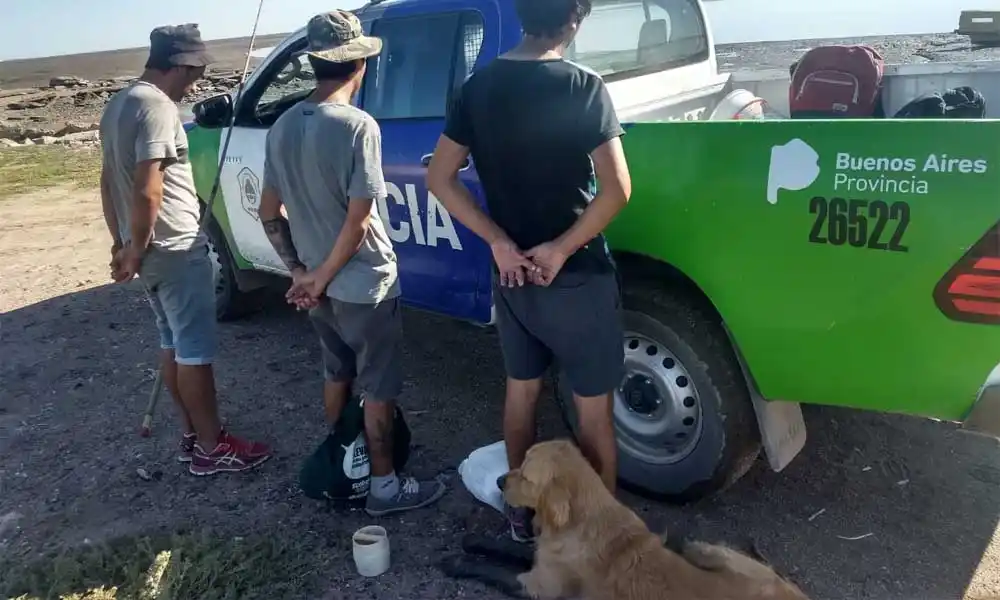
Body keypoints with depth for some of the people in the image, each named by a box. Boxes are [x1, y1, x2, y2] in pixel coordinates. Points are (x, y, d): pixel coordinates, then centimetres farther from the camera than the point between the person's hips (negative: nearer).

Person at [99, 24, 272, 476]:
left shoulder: (117, 104, 14)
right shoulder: (158, 106, -18)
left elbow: (109, 180, 19)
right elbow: (147, 191, -25)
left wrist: (121, 243, 20)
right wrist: (137, 251, -14)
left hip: (150, 251, 10)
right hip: (176, 250, -10)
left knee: (173, 345, 16)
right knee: (195, 351, -1)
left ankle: (191, 435, 26)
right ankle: (212, 448, 9)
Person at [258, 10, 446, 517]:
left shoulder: (282, 127, 2)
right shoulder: (357, 126, -21)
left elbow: (269, 212, 6)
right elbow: (357, 220, -22)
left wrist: (298, 270, 7)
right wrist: (321, 278, -11)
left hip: (319, 285, 7)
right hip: (365, 286, -7)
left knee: (337, 373, 25)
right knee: (378, 389, 8)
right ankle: (384, 486, 21)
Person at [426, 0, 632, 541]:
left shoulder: (478, 87, 1)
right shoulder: (582, 87, -14)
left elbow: (440, 178, 1)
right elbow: (616, 189, -22)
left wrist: (499, 242, -4)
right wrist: (560, 250, -13)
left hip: (510, 273, 5)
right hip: (577, 278, -5)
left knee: (521, 390, 22)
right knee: (593, 410, 9)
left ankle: (521, 510, 37)